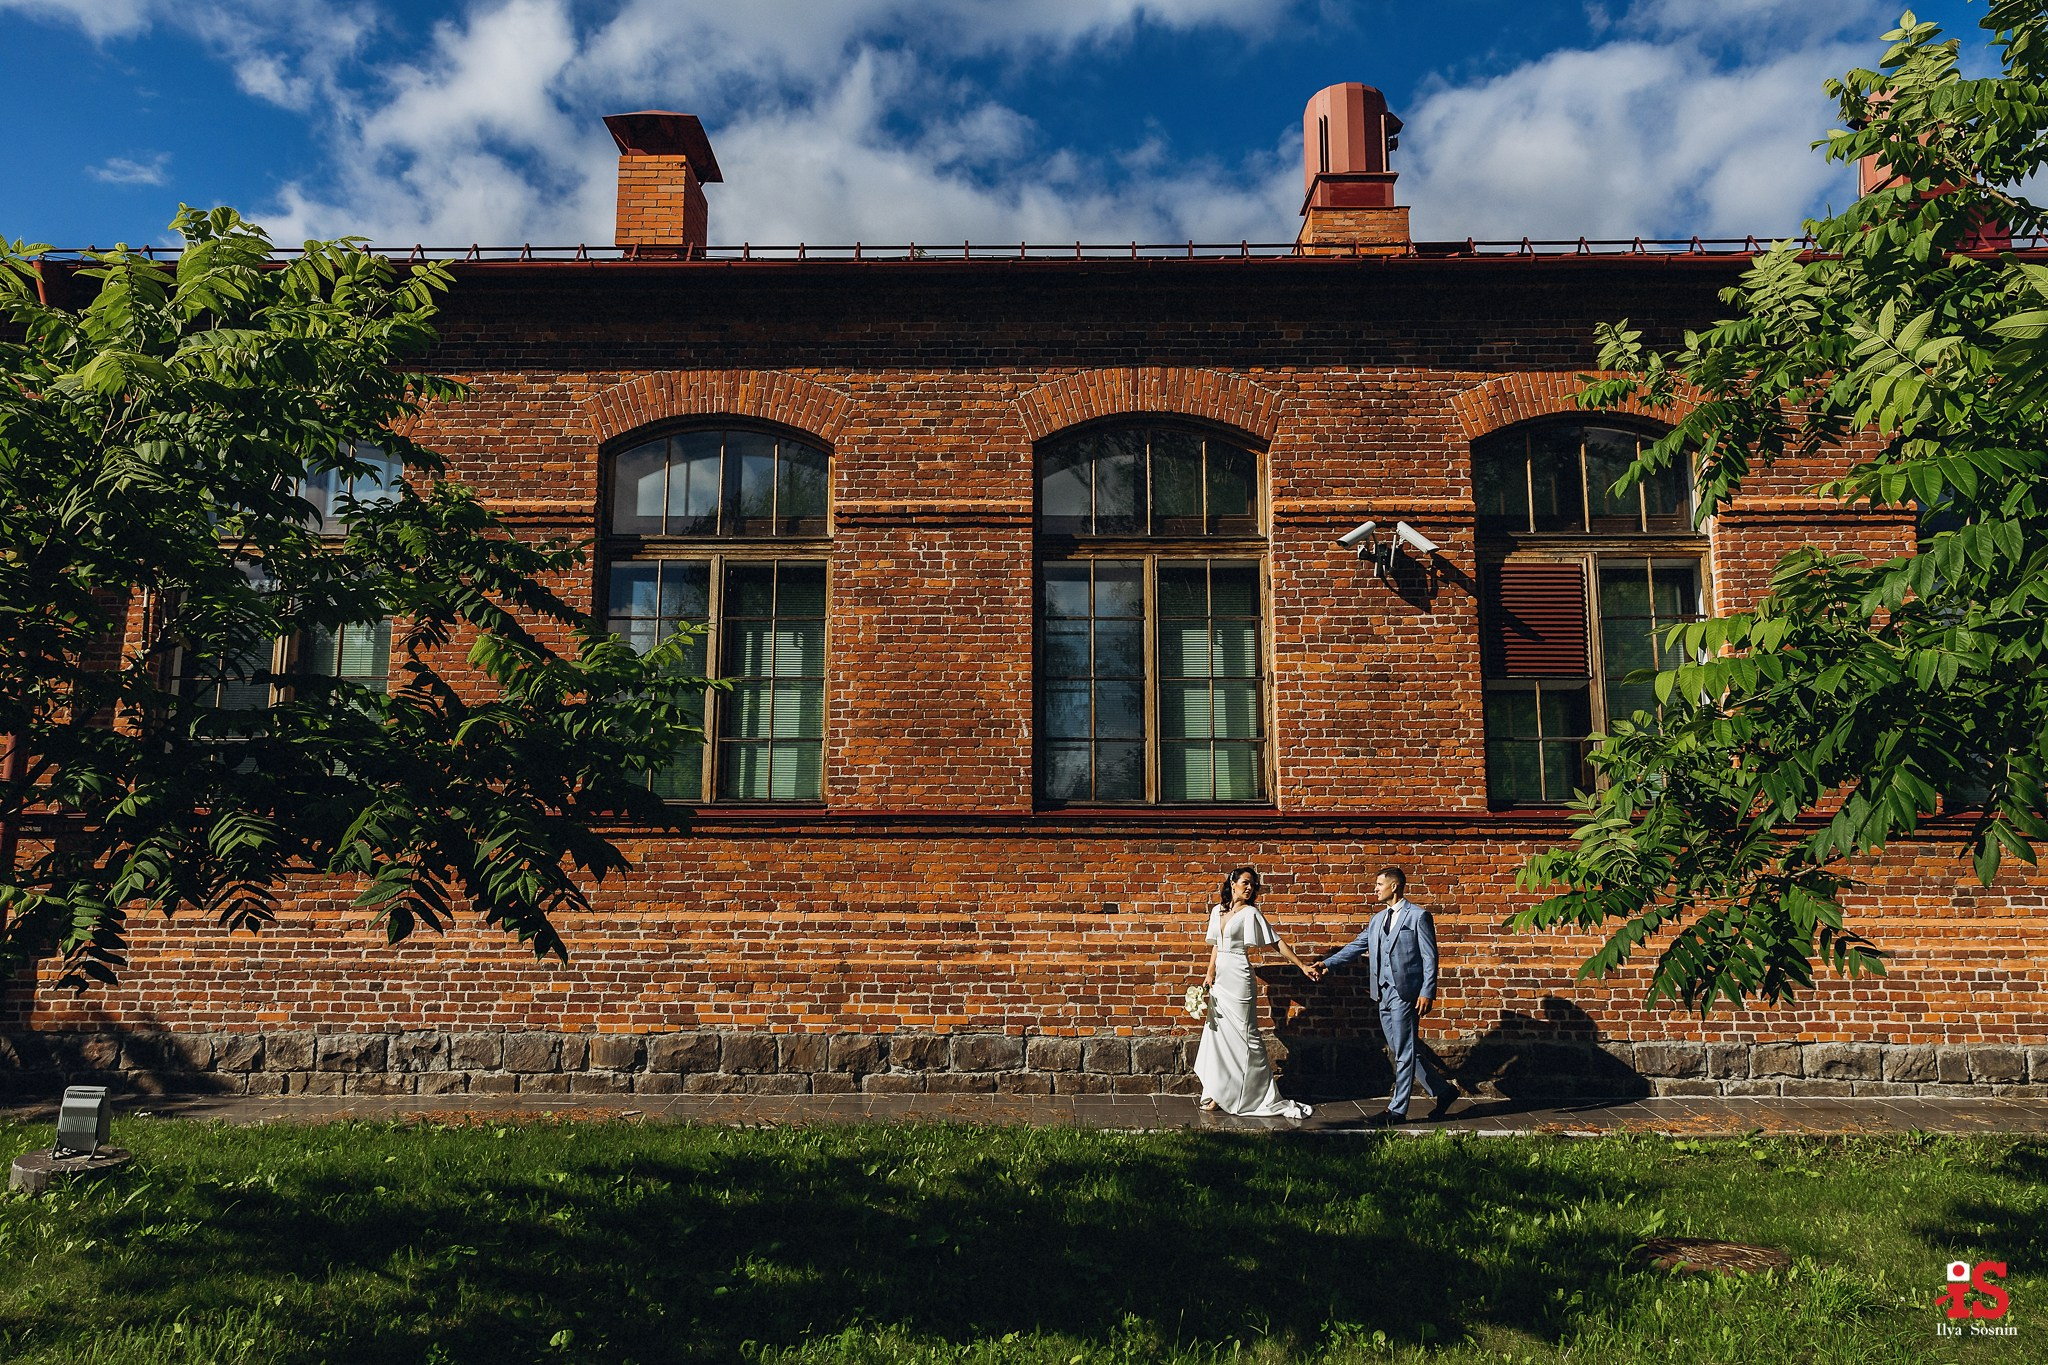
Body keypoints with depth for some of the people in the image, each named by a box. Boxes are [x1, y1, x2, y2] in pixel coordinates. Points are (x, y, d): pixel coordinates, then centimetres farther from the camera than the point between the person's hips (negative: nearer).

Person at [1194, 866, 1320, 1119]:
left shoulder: (1250, 913, -6)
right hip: (1219, 981, 6)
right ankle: (1220, 1093, 16)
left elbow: (1275, 942, -7)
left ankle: (1266, 1098, 4)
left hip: (1239, 979, -6)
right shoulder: (1218, 911, 10)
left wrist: (1302, 966, -11)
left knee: (1244, 1036, -4)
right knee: (1218, 1034, 8)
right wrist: (1210, 974, 7)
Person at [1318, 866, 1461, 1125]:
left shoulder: (1418, 916, -5)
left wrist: (1427, 992, -15)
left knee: (1404, 1053, -2)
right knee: (1399, 1052, 12)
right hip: (1384, 994, 8)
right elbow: (1357, 946, 16)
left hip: (1405, 993, -8)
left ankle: (1397, 1110, 5)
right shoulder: (1377, 920, 16)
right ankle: (1444, 1090, 26)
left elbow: (1429, 957, -8)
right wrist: (1328, 963, 5)